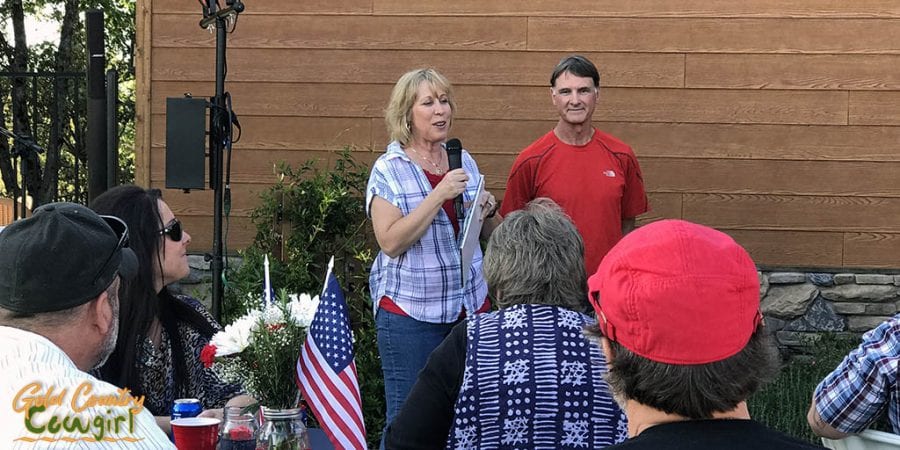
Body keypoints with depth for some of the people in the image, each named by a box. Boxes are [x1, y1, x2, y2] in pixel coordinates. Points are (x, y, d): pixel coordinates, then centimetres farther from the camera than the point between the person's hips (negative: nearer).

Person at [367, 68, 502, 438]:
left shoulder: (463, 162, 9)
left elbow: (490, 234, 18)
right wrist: (439, 195, -21)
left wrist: (488, 210, -5)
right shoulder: (389, 170, -6)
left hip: (470, 307, 5)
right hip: (410, 313, -5)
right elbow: (390, 241, -17)